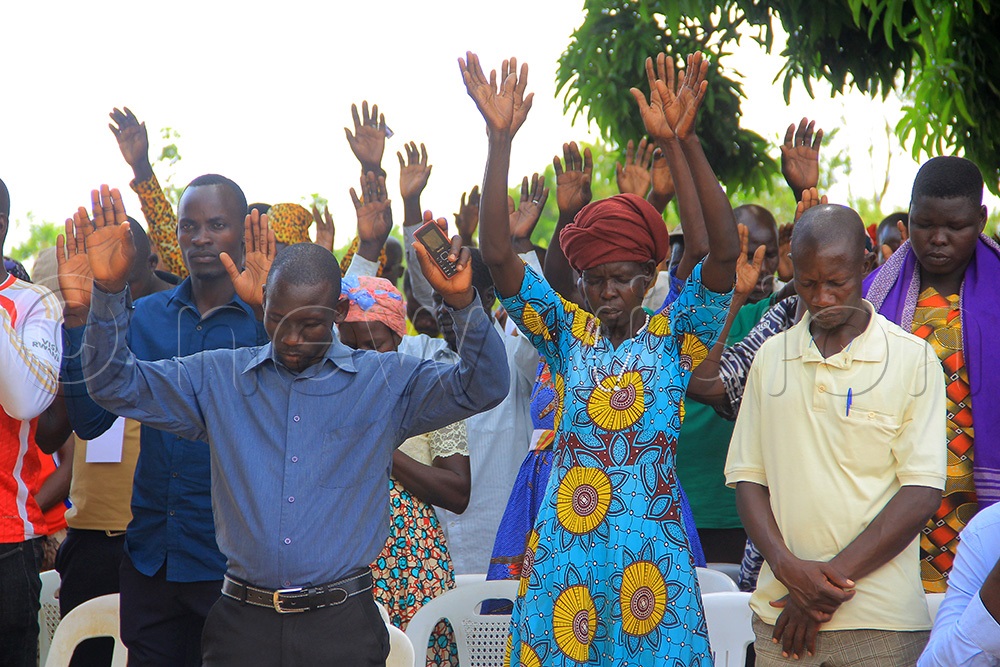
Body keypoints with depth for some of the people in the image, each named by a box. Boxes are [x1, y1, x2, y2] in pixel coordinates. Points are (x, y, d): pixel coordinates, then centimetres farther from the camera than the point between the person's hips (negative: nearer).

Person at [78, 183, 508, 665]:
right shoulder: (218, 378, 8)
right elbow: (116, 384, 6)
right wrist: (109, 289, -9)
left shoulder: (387, 382, 3)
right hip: (243, 620, 1)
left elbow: (482, 387, -6)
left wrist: (462, 301, -23)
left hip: (343, 624, -1)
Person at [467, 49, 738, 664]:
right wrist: (500, 139, -14)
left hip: (651, 546, -1)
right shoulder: (567, 331, 6)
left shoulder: (675, 335, 2)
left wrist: (681, 143, -24)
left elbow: (725, 250, -14)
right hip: (564, 545, 2)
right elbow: (497, 254, -5)